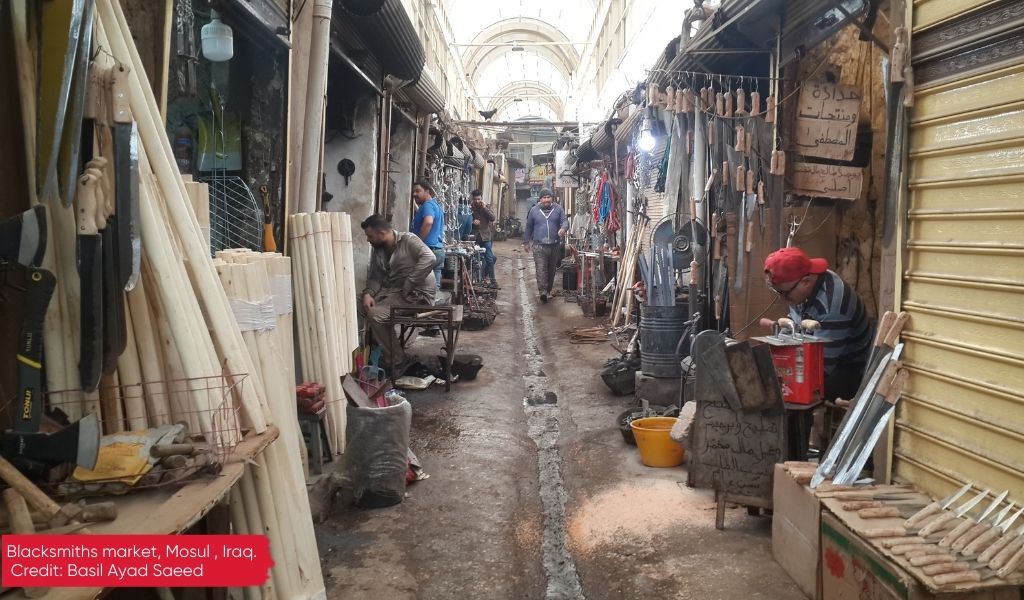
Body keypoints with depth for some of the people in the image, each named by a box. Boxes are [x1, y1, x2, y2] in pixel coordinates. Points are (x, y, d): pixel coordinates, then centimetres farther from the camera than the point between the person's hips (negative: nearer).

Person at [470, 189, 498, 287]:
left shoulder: (486, 207, 5)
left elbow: (492, 218, -8)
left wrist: (484, 208, -15)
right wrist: (472, 222, -12)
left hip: (486, 236, 0)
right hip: (475, 237, 0)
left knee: (489, 259, -4)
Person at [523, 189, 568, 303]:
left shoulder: (558, 209, 5)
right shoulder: (534, 210, 5)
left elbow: (565, 221, -2)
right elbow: (528, 227, 12)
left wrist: (563, 228, -26)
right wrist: (526, 242, 14)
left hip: (555, 245, 2)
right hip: (539, 245, -2)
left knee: (551, 270, 11)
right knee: (541, 269, -14)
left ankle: (548, 290, 25)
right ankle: (543, 291, -20)